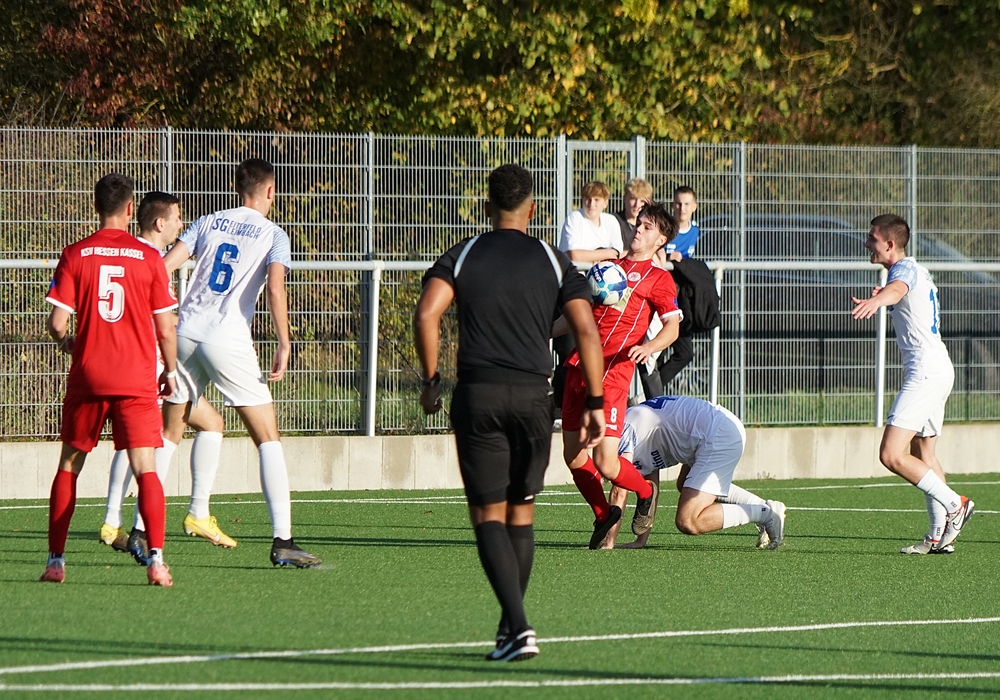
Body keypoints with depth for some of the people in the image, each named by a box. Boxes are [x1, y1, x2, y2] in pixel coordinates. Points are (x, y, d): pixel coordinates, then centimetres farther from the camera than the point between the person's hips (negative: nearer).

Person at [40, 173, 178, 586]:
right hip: (137, 381, -1)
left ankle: (55, 561, 16)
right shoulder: (149, 258, -2)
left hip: (87, 379, 1)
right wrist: (171, 371, 16)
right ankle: (156, 560, -21)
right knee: (145, 470, -4)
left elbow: (57, 323, -5)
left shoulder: (75, 256, -1)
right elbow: (165, 328, 0)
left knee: (69, 467, 16)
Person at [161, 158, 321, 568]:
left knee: (167, 434, 16)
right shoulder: (273, 236, 3)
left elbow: (163, 268, 5)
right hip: (229, 342, -4)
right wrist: (284, 346, -11)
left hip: (185, 334, 4)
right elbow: (275, 288, -13)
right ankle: (282, 541, -9)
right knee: (268, 439, 1)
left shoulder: (208, 224, 14)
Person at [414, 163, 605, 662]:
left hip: (478, 395, -1)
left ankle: (519, 626, -17)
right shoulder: (553, 262, 9)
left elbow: (427, 314, -8)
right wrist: (595, 404, 5)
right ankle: (511, 627, 20)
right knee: (521, 512, 16)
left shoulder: (462, 256, 8)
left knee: (488, 514, 0)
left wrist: (430, 380, 2)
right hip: (533, 394, 1)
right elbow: (587, 332, 0)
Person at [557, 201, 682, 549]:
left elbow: (672, 326, -5)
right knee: (573, 456, 4)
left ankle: (646, 492, 18)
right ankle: (603, 514, 27)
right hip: (579, 367, 6)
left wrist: (648, 346, -25)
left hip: (612, 374, -6)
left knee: (605, 463, -12)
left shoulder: (658, 278, 5)